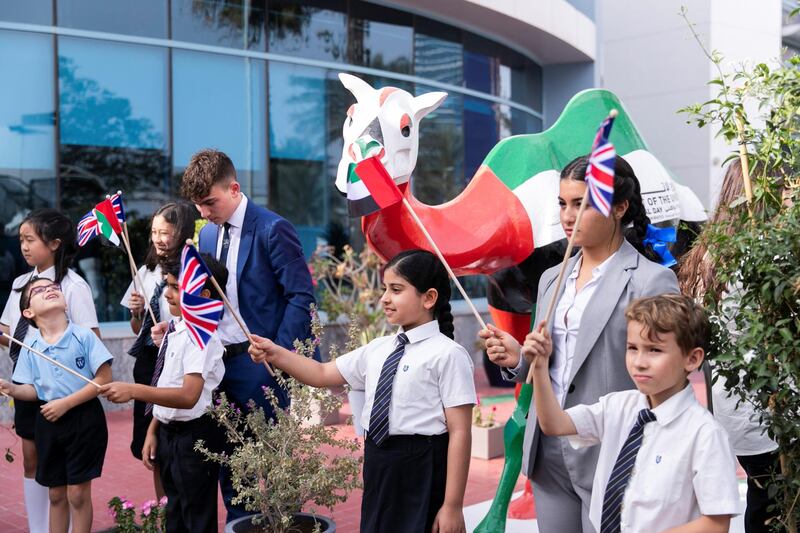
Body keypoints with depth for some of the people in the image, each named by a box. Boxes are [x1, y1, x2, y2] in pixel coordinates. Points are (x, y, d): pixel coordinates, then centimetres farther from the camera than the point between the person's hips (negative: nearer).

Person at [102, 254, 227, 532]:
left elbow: (188, 396, -30)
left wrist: (134, 390, -33)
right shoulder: (175, 328, 7)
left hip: (194, 435, -9)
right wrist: (153, 430, 15)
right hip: (168, 433, 9)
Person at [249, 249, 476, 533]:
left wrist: (453, 506, -16)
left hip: (421, 470, -7)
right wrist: (276, 354, 4)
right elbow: (323, 374, 19)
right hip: (378, 466, 7)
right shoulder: (377, 349, 9)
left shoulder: (447, 355, -12)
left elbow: (459, 433, -14)